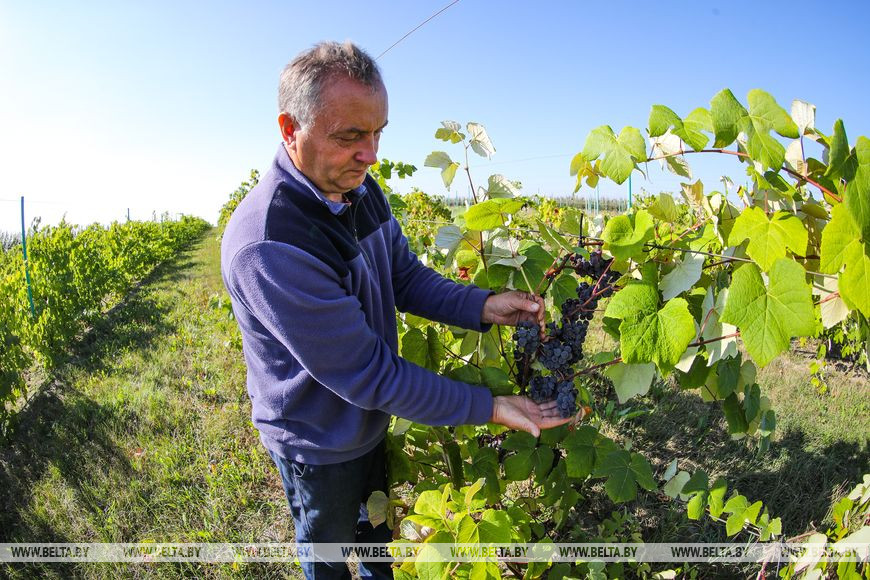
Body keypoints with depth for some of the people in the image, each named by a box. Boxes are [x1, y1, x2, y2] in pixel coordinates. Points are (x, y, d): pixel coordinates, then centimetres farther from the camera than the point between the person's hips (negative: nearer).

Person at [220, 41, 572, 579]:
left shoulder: (361, 189, -9)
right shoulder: (265, 247, -37)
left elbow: (406, 277, -1)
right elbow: (364, 371, -33)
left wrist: (483, 306, -19)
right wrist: (487, 406, -28)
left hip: (371, 422, 7)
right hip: (319, 446, -7)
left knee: (378, 532, 31)